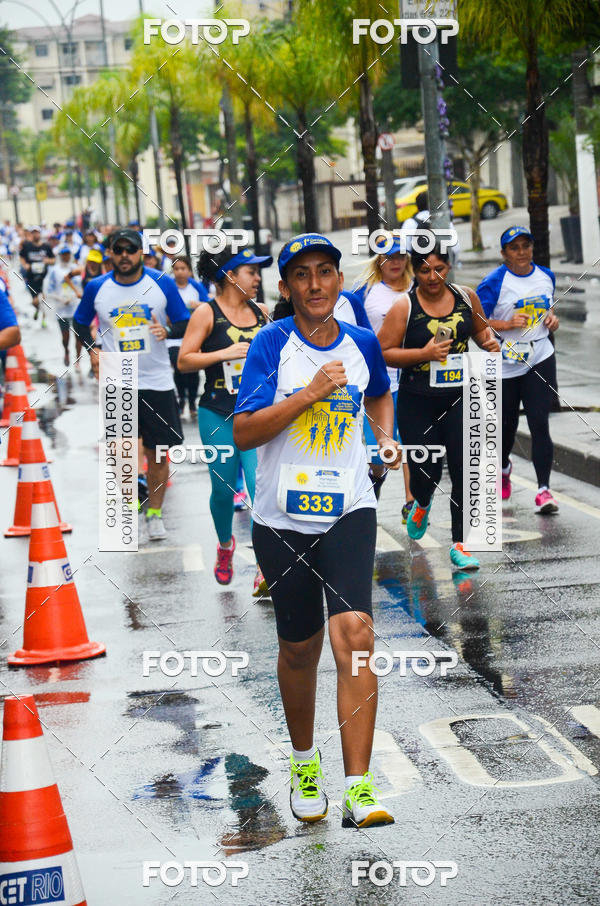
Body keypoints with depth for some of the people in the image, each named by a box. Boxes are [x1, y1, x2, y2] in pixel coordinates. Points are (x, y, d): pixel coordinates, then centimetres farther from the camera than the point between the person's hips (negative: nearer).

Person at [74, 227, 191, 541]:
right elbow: (80, 322, 17)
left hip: (157, 382, 0)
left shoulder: (163, 284, -2)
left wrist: (167, 331, -18)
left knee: (158, 453, 3)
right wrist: (91, 350, 0)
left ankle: (154, 512, 17)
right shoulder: (97, 288, 0)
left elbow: (185, 324, 3)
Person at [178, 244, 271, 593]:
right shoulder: (207, 313, -4)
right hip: (218, 416, -2)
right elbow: (184, 361, -9)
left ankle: (265, 568, -12)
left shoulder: (261, 312, 9)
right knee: (223, 487, 8)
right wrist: (225, 353, -17)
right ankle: (225, 544, 38)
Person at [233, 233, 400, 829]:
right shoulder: (273, 344, -6)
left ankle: (358, 789, -18)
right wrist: (309, 394, -22)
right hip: (282, 519, -1)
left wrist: (386, 437, 11)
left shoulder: (362, 344, 5)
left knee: (354, 632, -18)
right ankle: (304, 761, 37)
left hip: (348, 511, 1)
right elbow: (242, 432, -15)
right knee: (299, 646, 10)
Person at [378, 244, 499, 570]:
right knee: (425, 471, 1)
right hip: (418, 402, -2)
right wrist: (424, 353, -18)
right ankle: (421, 505, 39)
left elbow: (481, 328, 22)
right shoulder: (404, 307, -7)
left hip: (460, 398, 2)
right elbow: (383, 352, -7)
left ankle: (460, 543, 5)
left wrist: (489, 340, -1)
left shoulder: (465, 297, 4)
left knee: (465, 470, -5)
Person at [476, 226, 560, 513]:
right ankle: (504, 467, 45)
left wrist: (552, 320, 4)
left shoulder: (546, 276, 7)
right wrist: (508, 324, -22)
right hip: (504, 364, -2)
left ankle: (544, 489, -12)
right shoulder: (493, 283, -10)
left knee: (539, 423, -10)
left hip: (540, 360, 2)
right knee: (506, 425, 12)